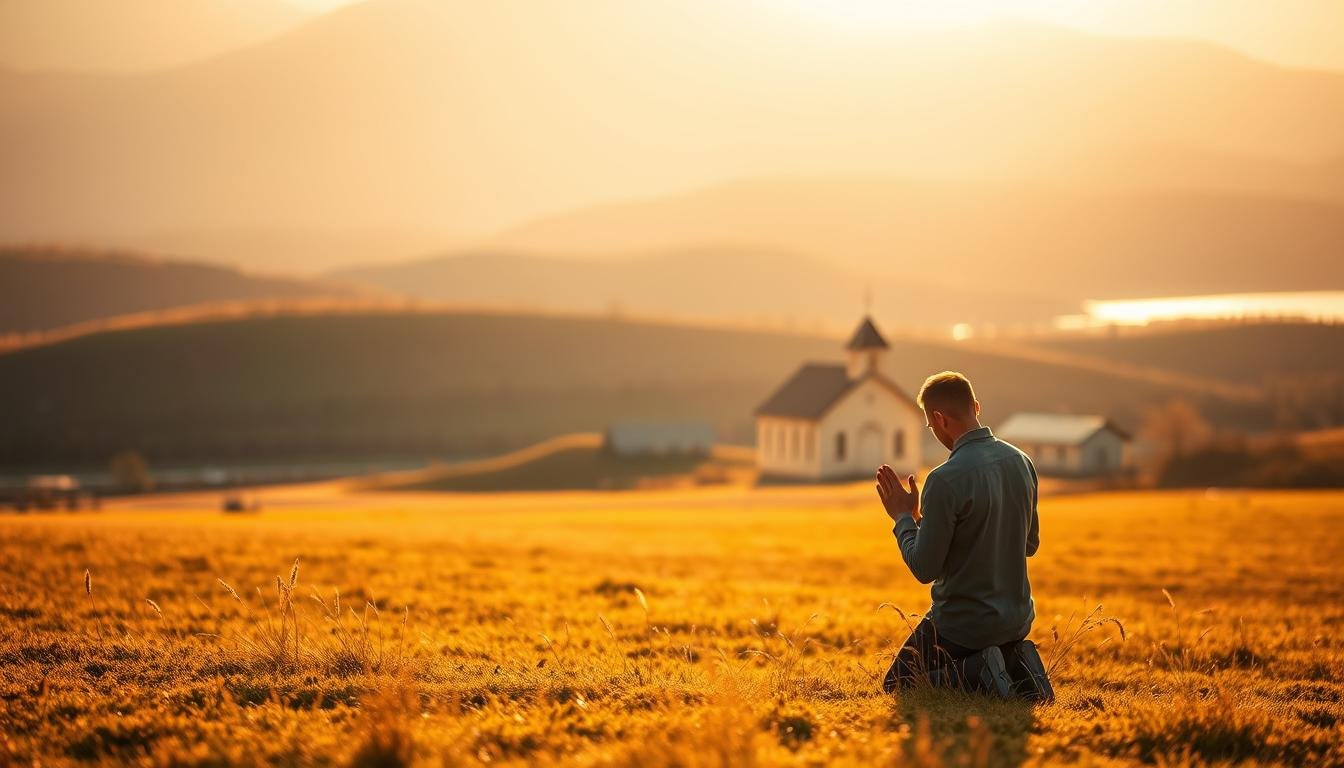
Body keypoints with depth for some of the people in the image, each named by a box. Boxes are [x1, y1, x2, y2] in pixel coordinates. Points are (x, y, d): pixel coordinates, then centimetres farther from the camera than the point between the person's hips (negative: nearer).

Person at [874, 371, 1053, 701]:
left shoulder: (946, 480, -24)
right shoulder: (1021, 462, -1)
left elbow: (924, 569, -19)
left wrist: (903, 518, -3)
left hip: (963, 623, -7)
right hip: (1017, 618, 7)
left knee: (896, 684, 15)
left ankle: (978, 674, -9)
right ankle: (1014, 667, 3)